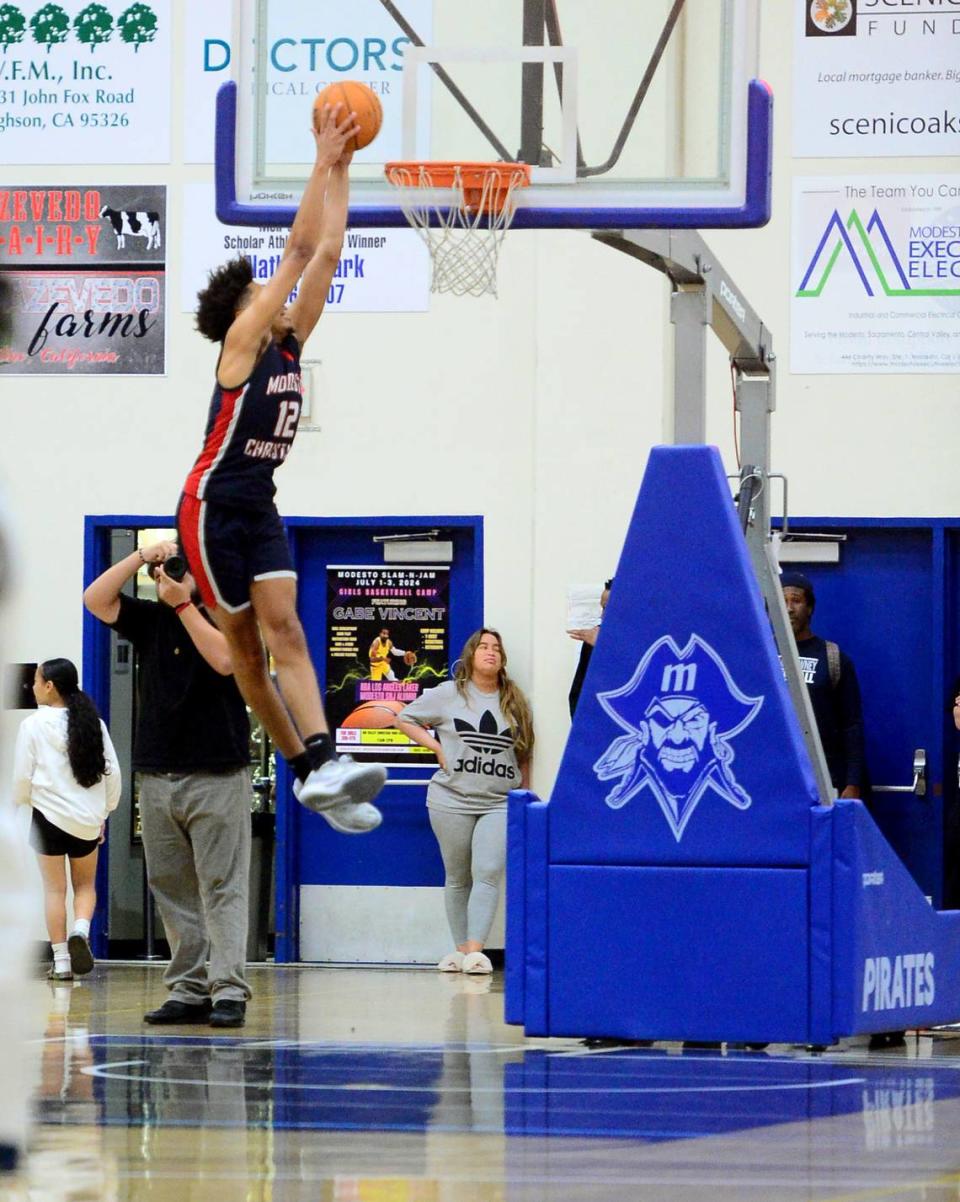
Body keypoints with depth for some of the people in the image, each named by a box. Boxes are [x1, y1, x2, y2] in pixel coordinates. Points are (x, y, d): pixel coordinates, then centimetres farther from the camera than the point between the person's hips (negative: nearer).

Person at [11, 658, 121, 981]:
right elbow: (112, 772, 3)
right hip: (88, 819, 3)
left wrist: (21, 801, 15)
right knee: (85, 885, 18)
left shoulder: (33, 725, -9)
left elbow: (22, 775, -6)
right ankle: (81, 930, -10)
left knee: (54, 888, 6)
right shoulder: (93, 723, 2)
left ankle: (61, 961, 5)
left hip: (50, 815, -3)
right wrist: (104, 812, 15)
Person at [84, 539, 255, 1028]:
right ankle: (188, 992, 8)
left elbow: (223, 658, -19)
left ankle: (229, 991, -13)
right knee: (172, 891, 5)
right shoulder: (149, 619, 13)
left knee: (222, 888, -9)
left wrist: (183, 604, -13)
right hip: (157, 776, 5)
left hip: (217, 776, -5)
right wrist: (141, 557, -6)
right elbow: (95, 599, 2)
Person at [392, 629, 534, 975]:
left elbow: (523, 755, 16)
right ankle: (460, 949, 14)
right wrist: (437, 748, -3)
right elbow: (404, 719, 8)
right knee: (457, 877, 6)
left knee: (488, 874, -14)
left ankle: (475, 950, -20)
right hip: (452, 800, 0)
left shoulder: (515, 702, 9)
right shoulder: (447, 695, 3)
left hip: (500, 803, 0)